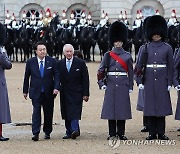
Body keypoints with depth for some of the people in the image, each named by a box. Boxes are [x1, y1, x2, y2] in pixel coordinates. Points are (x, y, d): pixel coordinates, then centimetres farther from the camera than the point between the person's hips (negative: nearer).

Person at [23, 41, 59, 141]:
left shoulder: (52, 61, 0)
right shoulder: (30, 62, 1)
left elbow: (56, 76, -1)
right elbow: (26, 77, 9)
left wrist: (56, 88, -14)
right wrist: (25, 91, 10)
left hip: (49, 92, 1)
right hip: (36, 92, -1)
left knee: (48, 113, 7)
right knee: (36, 111, -11)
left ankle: (47, 132, 21)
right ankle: (36, 134, -14)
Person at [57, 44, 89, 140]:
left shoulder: (80, 63, -1)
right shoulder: (60, 64, 8)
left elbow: (85, 80, -1)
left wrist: (86, 94, -5)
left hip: (76, 93, -4)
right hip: (64, 94, 4)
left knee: (75, 113, -16)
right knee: (66, 114, 7)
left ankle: (75, 130, -24)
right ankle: (69, 132, 13)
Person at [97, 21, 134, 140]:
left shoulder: (127, 56, 6)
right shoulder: (108, 55, 5)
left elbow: (131, 72, 7)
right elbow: (101, 70, 5)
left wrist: (130, 87, 4)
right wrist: (101, 83, -5)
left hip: (123, 85, 0)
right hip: (111, 84, 0)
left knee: (122, 108, 1)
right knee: (110, 108, 1)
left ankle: (121, 133, 9)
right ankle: (112, 133, 8)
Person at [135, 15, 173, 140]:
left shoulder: (167, 48, 4)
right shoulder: (145, 48, 5)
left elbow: (170, 67, 3)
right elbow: (140, 65, 6)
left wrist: (170, 83, -3)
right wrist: (140, 81, -2)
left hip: (162, 80, -1)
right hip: (149, 80, 1)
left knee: (162, 105, 0)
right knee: (150, 106, 2)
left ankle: (161, 133, 7)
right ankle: (152, 133, 8)